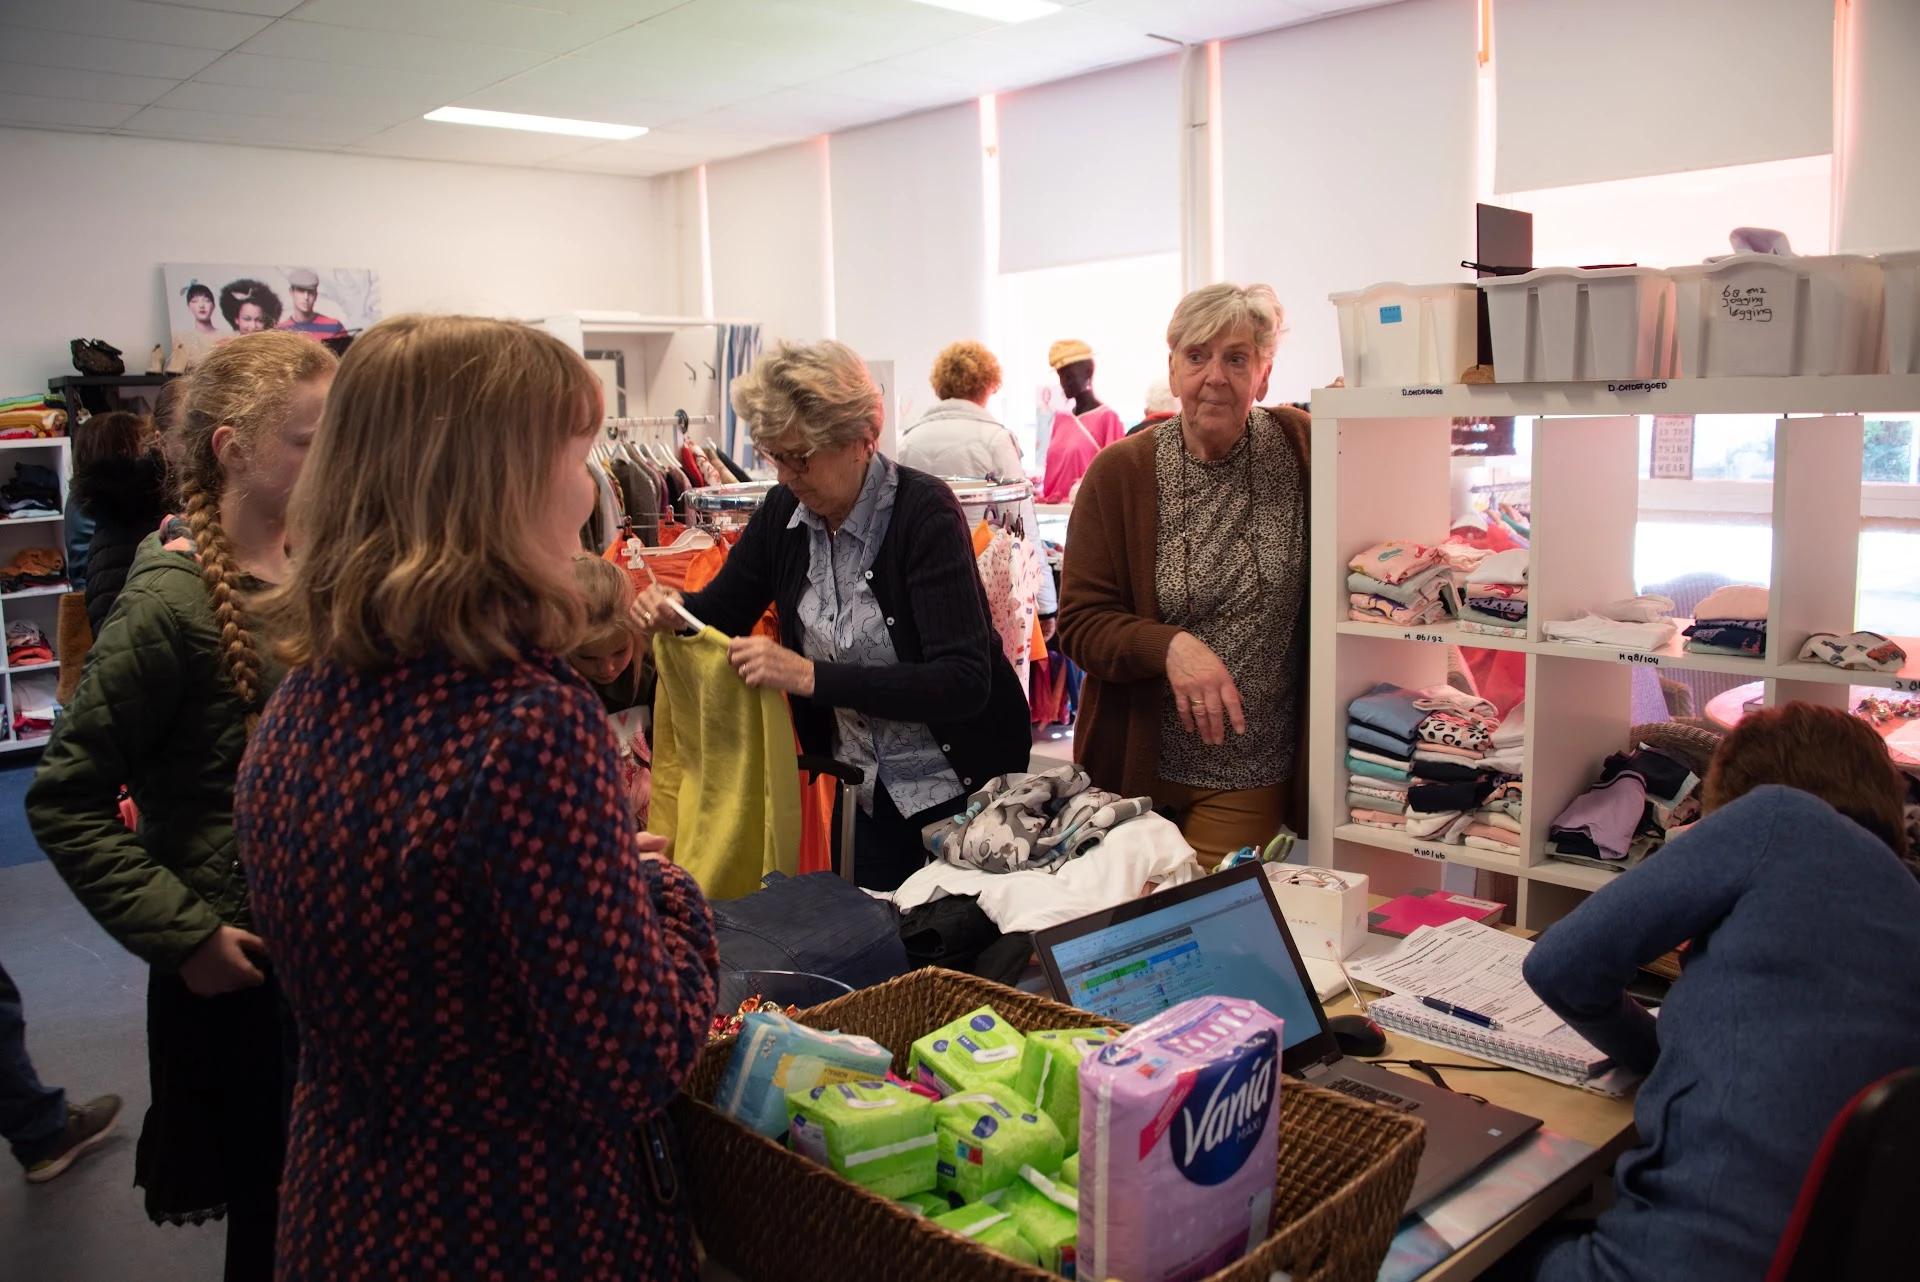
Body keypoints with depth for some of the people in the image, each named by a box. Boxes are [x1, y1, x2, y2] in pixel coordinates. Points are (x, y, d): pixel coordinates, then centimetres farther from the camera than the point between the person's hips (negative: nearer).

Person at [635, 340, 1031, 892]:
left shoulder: (924, 511, -22)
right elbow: (723, 607, 11)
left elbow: (964, 681, -30)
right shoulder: (785, 511, -4)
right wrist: (670, 612, -13)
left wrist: (809, 675, -35)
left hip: (959, 780, -5)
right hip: (867, 788, 5)